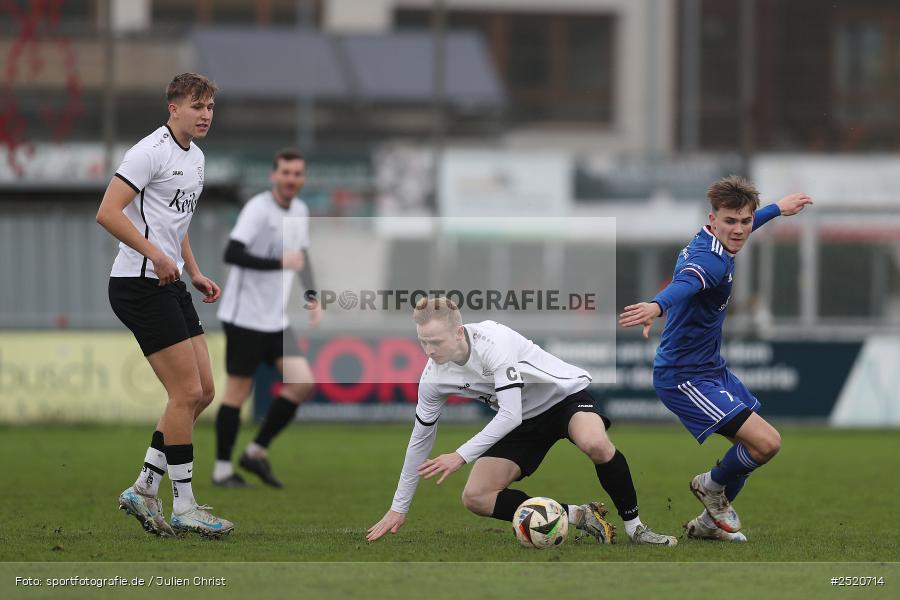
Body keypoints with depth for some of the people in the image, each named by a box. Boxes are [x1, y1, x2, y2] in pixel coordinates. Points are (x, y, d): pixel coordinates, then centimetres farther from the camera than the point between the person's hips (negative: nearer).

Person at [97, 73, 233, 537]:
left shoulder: (195, 158, 17)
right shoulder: (151, 151, -12)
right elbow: (108, 212, -20)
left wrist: (194, 273, 19)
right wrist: (155, 255, -25)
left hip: (170, 286, 10)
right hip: (140, 285, -10)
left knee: (201, 392, 7)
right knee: (187, 392, -10)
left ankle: (144, 490, 13)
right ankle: (184, 508, -2)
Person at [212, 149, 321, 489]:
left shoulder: (300, 211, 11)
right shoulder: (258, 209, -14)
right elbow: (232, 254, -25)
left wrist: (312, 298, 18)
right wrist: (280, 263, -26)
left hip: (276, 320, 7)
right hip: (245, 317, -7)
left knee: (302, 383, -4)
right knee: (238, 390, -2)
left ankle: (257, 452, 8)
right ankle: (222, 469, 9)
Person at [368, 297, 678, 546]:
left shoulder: (492, 341, -32)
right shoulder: (433, 377, -12)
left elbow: (510, 414, -35)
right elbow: (420, 439, 0)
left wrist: (461, 456, -37)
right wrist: (398, 509, 4)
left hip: (565, 394, -6)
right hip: (525, 422, 6)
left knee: (595, 444, -39)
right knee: (475, 497, -11)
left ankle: (634, 527, -19)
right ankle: (579, 516, -6)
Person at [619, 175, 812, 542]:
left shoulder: (709, 240, 5)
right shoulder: (710, 260, -26)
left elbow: (739, 229, 31)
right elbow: (684, 284, -50)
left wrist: (778, 208, 47)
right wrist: (657, 306, -71)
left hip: (710, 369, 11)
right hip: (686, 377, -11)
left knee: (757, 444, 20)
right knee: (766, 442, -19)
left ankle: (710, 521, 30)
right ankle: (713, 486, 11)